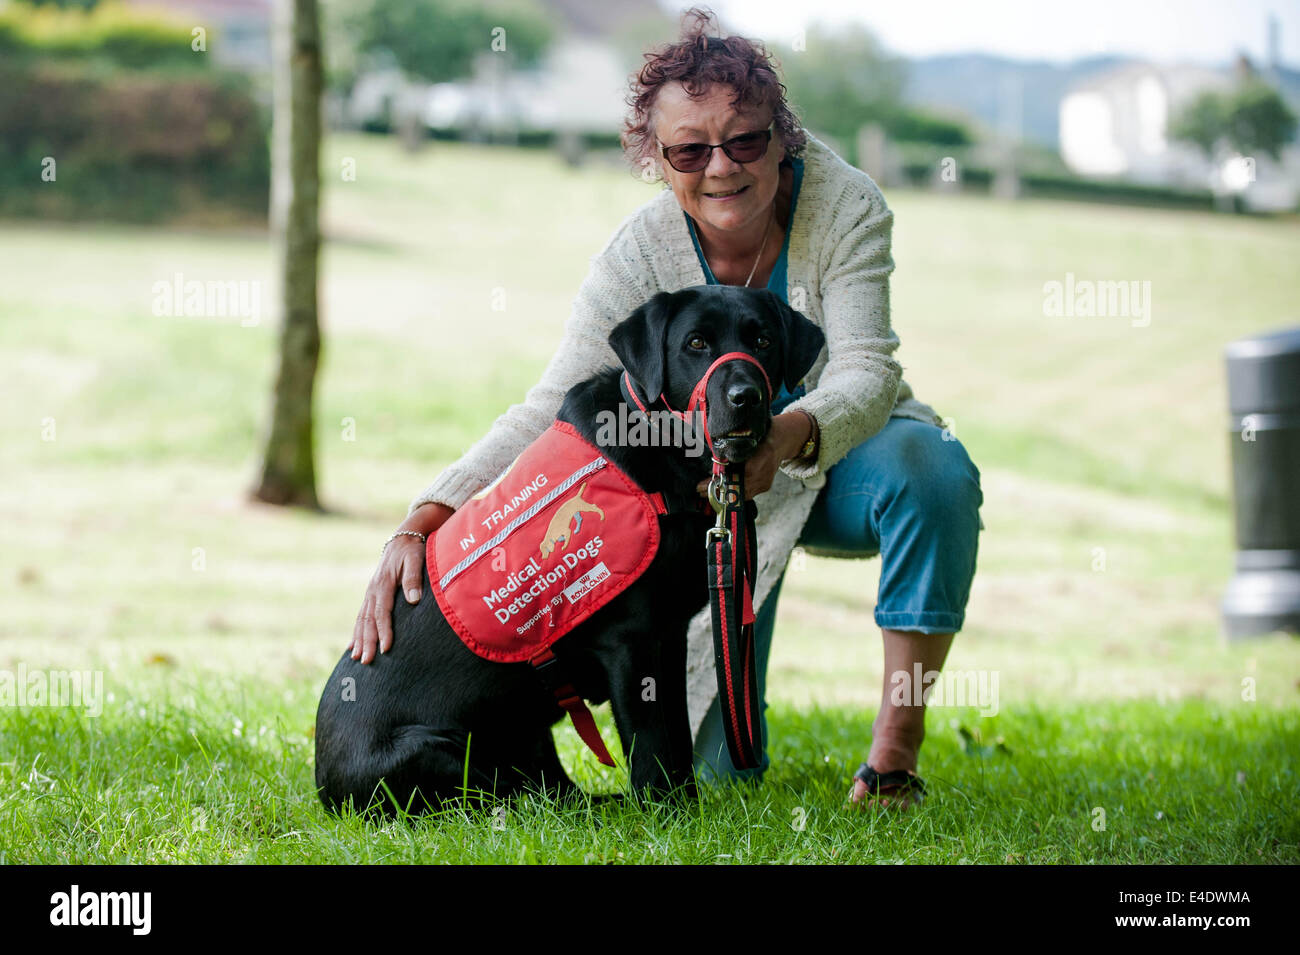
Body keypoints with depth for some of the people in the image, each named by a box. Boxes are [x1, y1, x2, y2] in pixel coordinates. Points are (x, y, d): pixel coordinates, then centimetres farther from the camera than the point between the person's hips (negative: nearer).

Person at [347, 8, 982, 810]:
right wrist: (420, 526, -40)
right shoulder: (640, 256, -22)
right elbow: (551, 412, -26)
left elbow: (866, 373, -32)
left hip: (846, 448, -1)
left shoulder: (843, 204, -24)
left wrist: (791, 435, -56)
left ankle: (896, 747, -24)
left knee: (933, 468, -38)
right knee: (718, 771, -5)